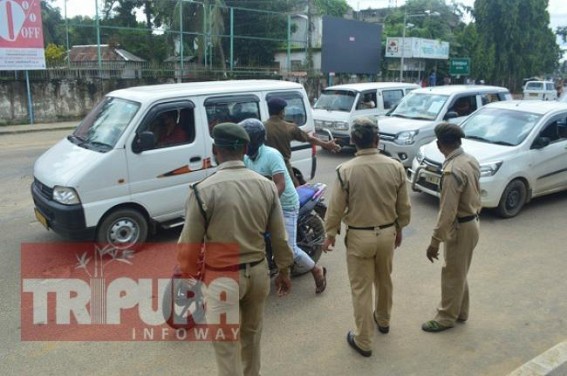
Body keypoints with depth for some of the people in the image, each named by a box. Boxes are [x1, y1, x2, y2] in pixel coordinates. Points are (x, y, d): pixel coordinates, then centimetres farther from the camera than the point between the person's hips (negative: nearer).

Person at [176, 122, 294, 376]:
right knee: (251, 334, 25)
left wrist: (188, 274, 4)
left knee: (226, 344, 10)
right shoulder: (266, 186, -4)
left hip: (223, 277, -5)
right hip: (258, 271, 5)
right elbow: (279, 236, 1)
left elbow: (191, 242, -12)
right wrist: (284, 270, 14)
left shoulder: (203, 190, -18)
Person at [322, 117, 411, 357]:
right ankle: (383, 320, 48)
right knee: (384, 280, 25)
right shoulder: (395, 167, -8)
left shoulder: (346, 170, -18)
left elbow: (336, 207, -11)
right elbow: (404, 205, 1)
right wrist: (399, 228, 17)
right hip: (387, 233, 4)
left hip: (359, 236, -4)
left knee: (361, 289, 8)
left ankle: (363, 341, 18)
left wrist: (330, 233, 4)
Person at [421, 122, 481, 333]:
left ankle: (446, 317, 24)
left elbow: (447, 212, -27)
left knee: (452, 275, 7)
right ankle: (460, 312, 37)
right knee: (459, 273, 22)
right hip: (471, 223, 9)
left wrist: (435, 241, -20)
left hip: (460, 228, -9)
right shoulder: (470, 160, 1)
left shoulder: (453, 171, -28)